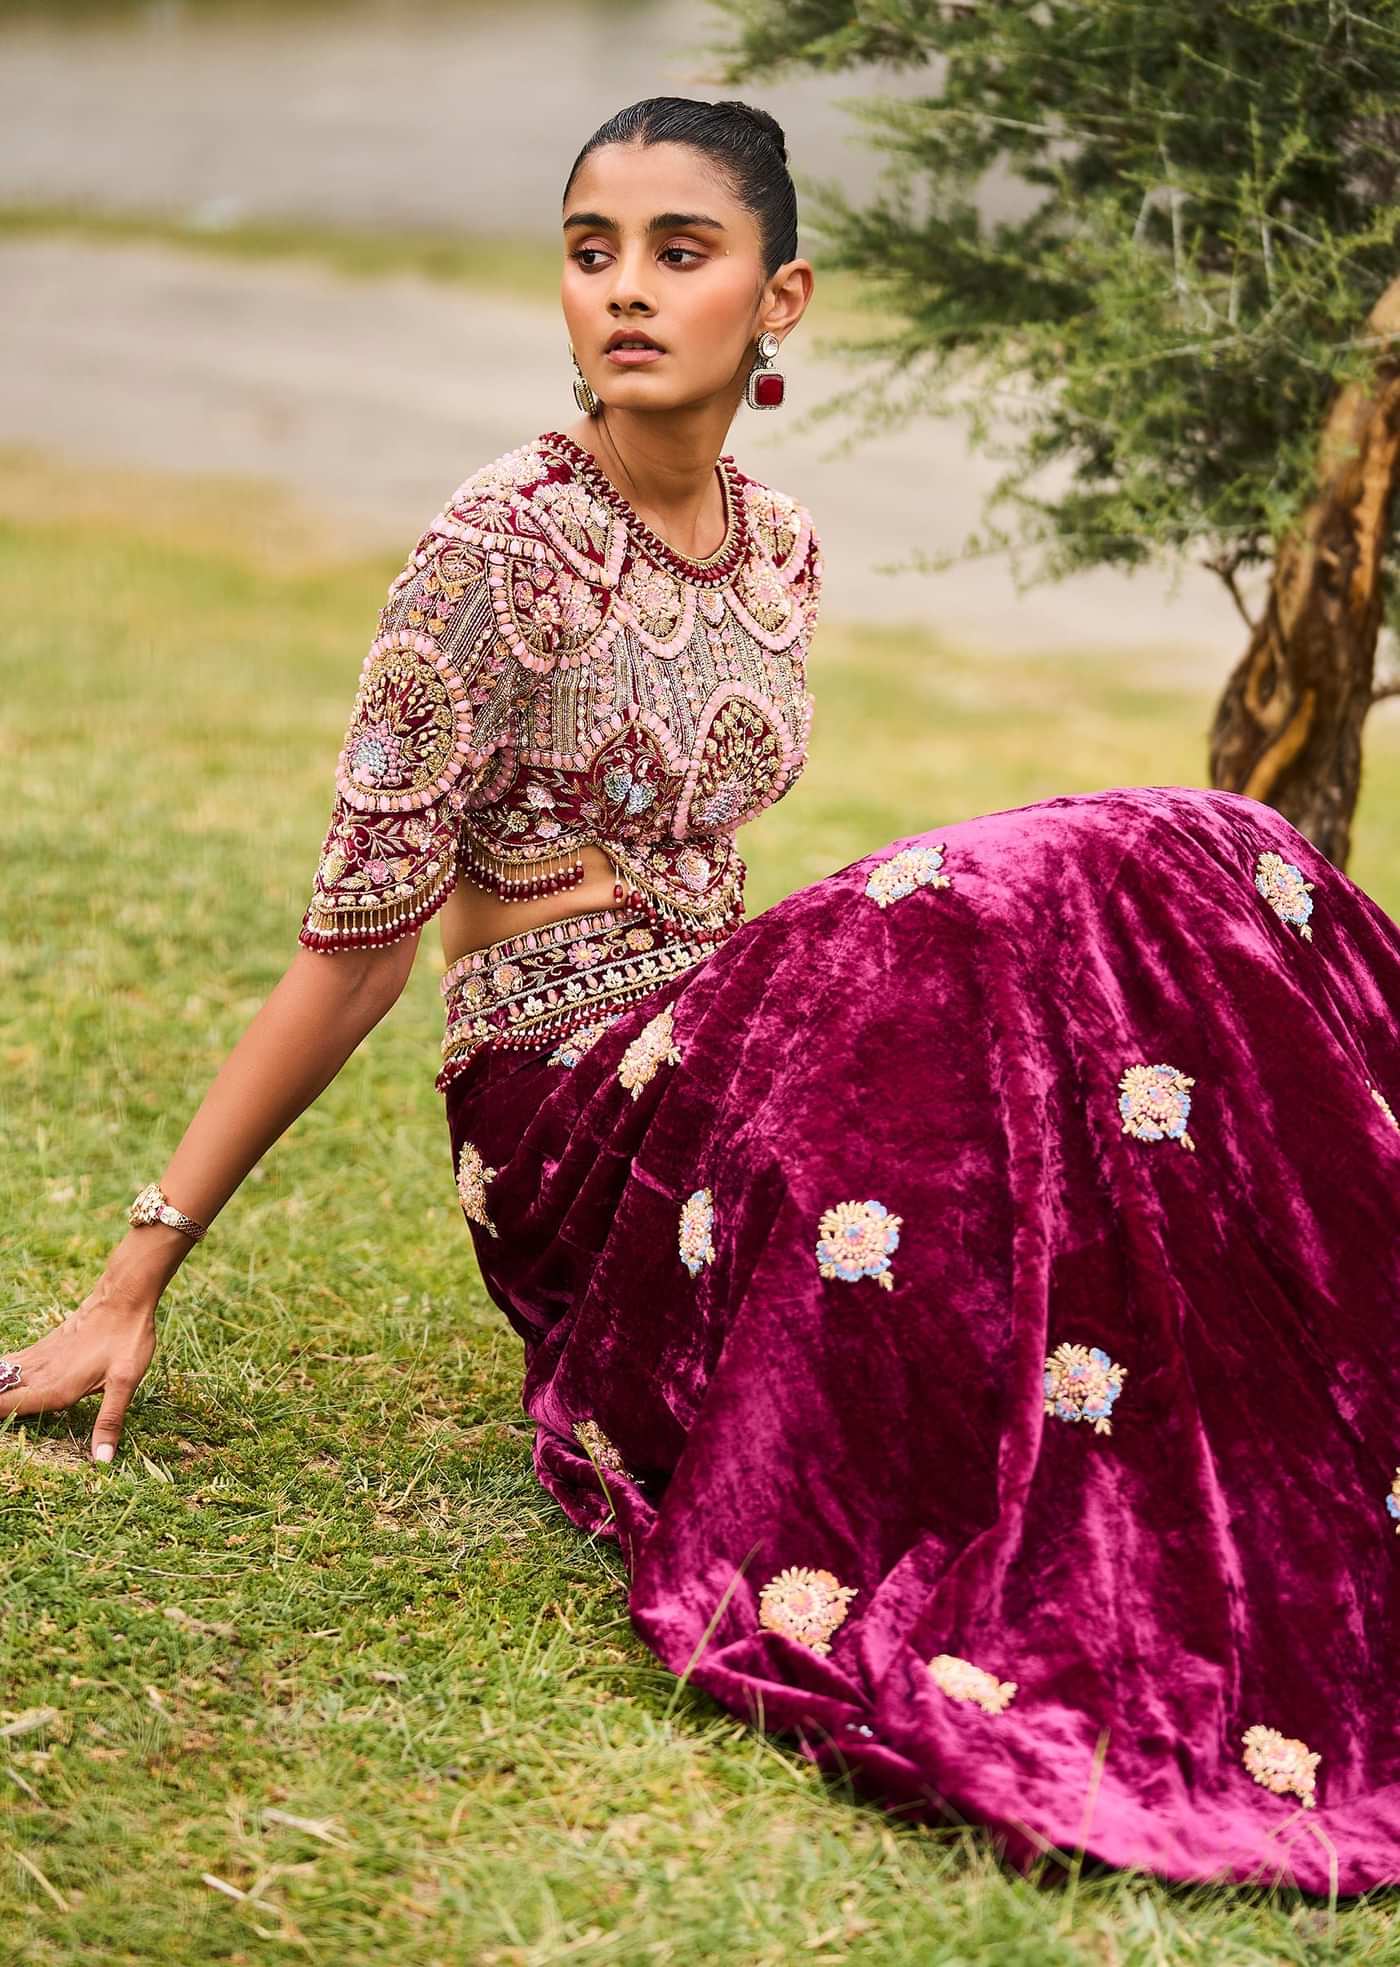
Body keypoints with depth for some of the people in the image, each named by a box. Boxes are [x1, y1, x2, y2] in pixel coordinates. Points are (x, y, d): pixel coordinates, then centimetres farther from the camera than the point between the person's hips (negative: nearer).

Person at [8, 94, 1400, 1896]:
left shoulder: (780, 552, 9)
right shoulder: (500, 553, -12)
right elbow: (356, 947, -10)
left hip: (717, 1053, 7)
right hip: (567, 1107, -6)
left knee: (1190, 873, -16)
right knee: (1023, 917, -32)